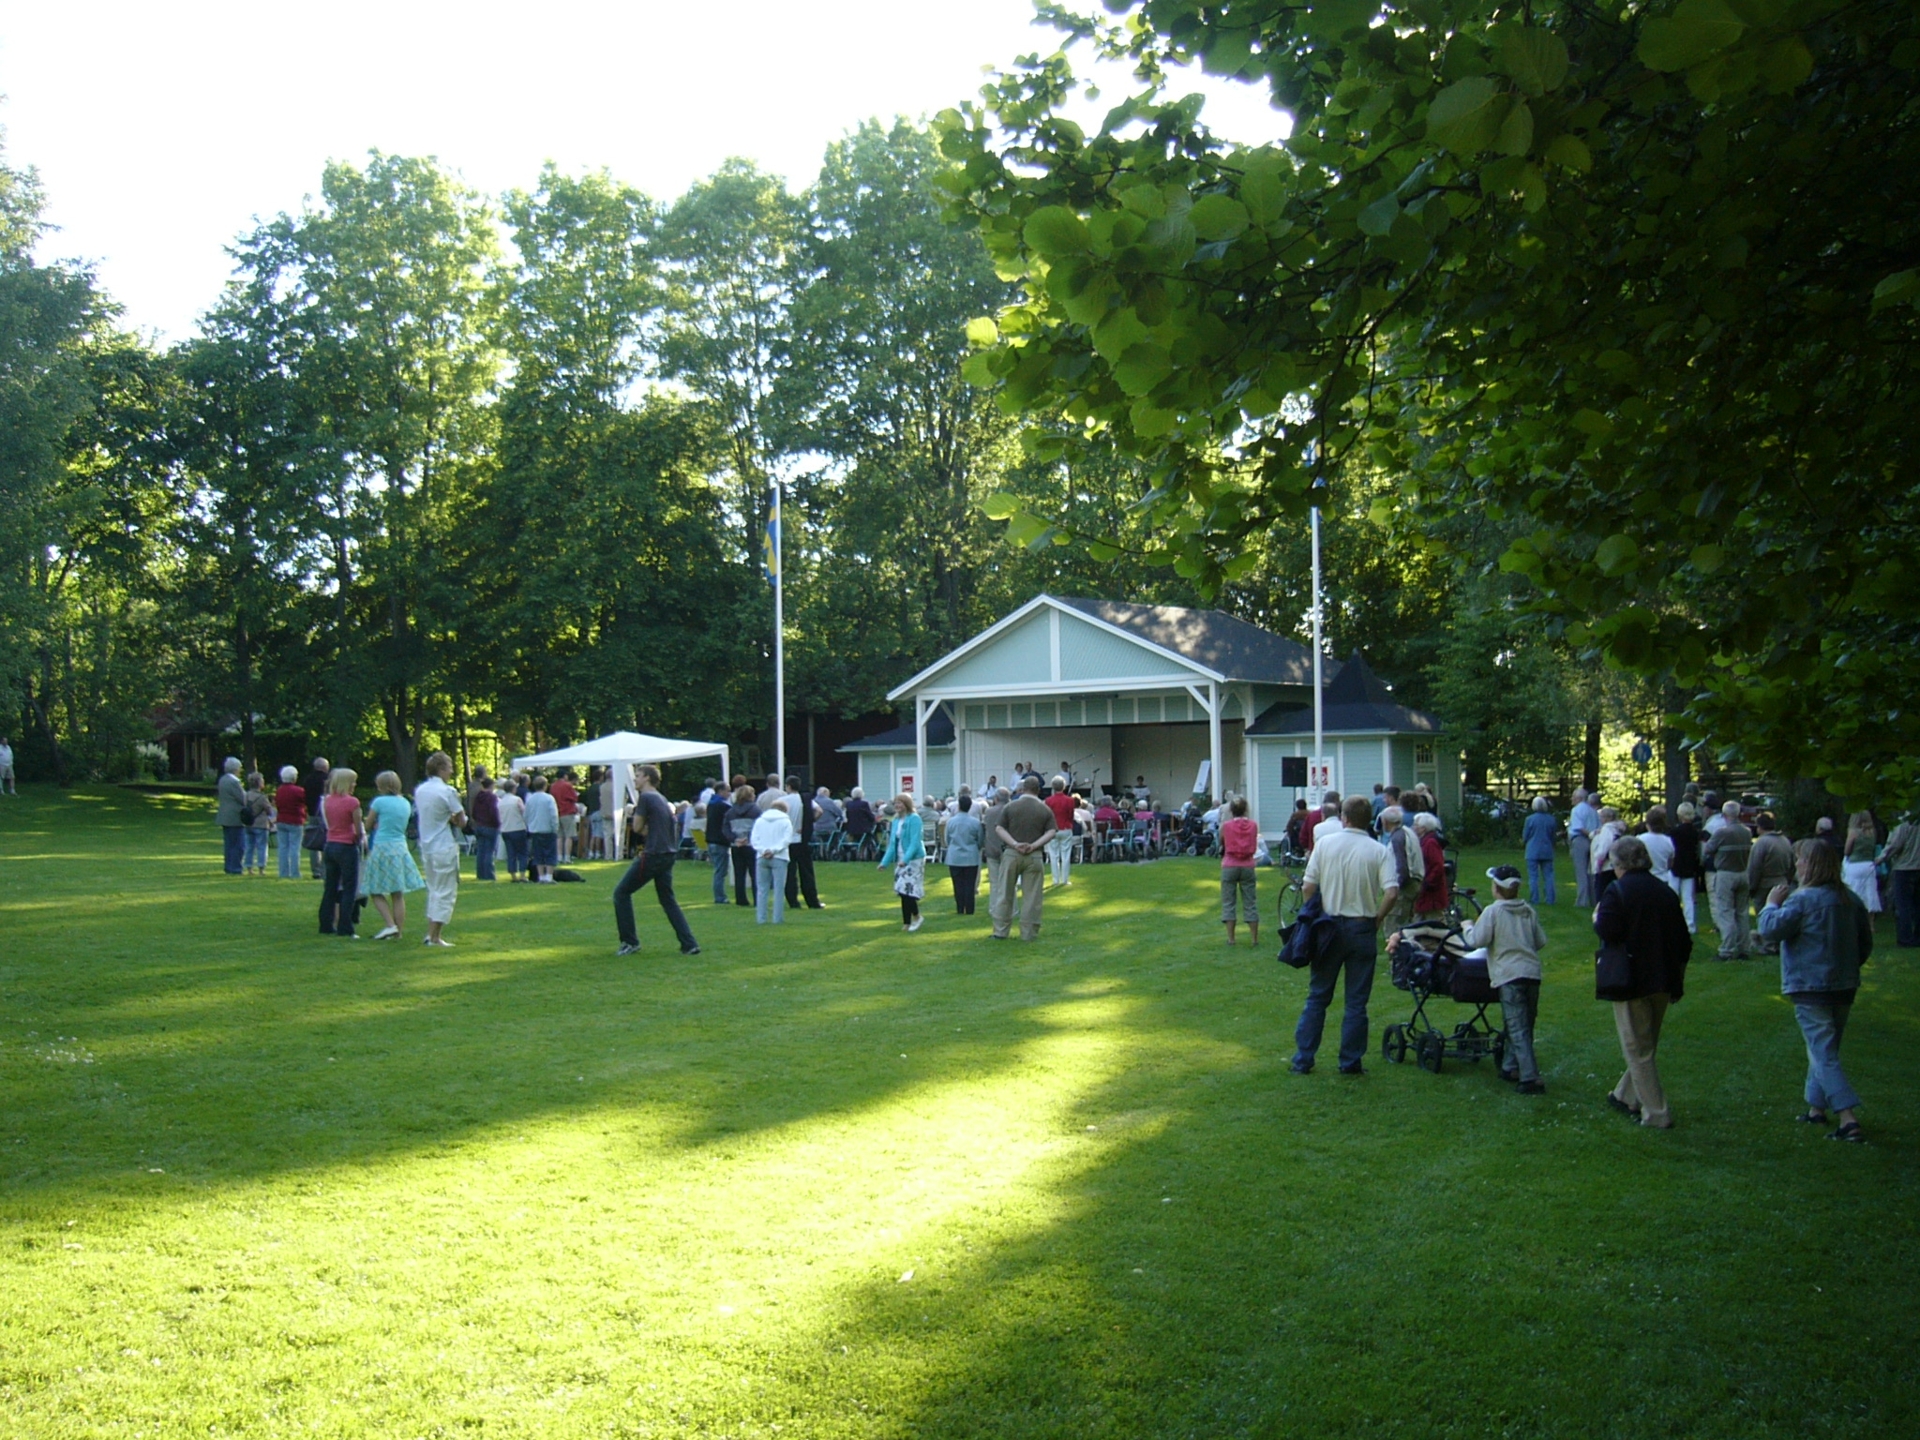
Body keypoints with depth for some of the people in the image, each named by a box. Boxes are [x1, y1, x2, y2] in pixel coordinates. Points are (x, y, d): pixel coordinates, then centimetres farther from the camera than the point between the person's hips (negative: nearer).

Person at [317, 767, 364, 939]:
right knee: (348, 890, 0)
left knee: (330, 888, 15)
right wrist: (358, 839, 8)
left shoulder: (326, 801, 5)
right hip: (347, 847, -7)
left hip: (330, 846, 7)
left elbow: (328, 824, 9)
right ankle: (344, 930, -2)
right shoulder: (352, 802, -15)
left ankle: (326, 926, 20)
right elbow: (359, 831, -14)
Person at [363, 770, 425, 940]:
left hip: (382, 848, -5)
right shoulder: (405, 803, 9)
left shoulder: (379, 801, -8)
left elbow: (368, 826, 2)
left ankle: (390, 925, -10)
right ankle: (398, 931, 6)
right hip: (401, 848, 5)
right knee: (398, 894, 7)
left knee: (376, 892, 3)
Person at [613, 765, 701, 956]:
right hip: (668, 855, 9)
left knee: (621, 893, 4)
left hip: (652, 855, -9)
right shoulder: (662, 799, 17)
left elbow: (638, 827, -6)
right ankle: (689, 944, 5)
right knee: (668, 899, 15)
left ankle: (630, 942, 3)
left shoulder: (645, 797, -10)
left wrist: (636, 808, 9)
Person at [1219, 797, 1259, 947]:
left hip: (1229, 867, -1)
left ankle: (1230, 938, 4)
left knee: (1228, 902, 6)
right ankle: (1255, 939, 7)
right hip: (1247, 866, 2)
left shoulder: (1226, 826, -5)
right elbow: (1254, 847, 9)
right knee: (1250, 903, 7)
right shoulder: (1253, 825, -1)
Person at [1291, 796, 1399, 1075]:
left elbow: (1308, 887, -4)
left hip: (1329, 927, 1)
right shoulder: (1379, 851, -5)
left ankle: (1303, 1060, 10)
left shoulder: (1325, 843, -3)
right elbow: (1392, 892, -16)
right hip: (1362, 928, -1)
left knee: (1317, 997, 9)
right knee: (1356, 1001, 7)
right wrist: (1376, 919, -1)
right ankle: (1351, 1062, 10)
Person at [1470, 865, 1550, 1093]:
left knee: (1518, 1029, -7)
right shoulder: (1529, 911, 11)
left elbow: (1477, 940, -11)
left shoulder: (1493, 912, -6)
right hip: (1532, 972, 6)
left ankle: (1530, 1078, -14)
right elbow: (1541, 941, 16)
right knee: (1524, 1025, 18)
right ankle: (1511, 1066, 28)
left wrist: (1467, 927, 8)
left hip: (1509, 974, -6)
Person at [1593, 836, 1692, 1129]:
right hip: (1663, 982, 7)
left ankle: (1656, 1113, 1)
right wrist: (1676, 978, 21)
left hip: (1630, 983, -7)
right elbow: (1684, 941, 11)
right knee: (1647, 1044, 20)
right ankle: (1626, 1096, 34)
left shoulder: (1616, 892, -12)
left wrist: (1596, 918, -2)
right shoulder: (1665, 892, 7)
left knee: (1638, 1049, 1)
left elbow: (1607, 932, -24)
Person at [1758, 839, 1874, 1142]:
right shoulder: (1850, 899, 6)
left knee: (1823, 1054, -7)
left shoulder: (1802, 899, -17)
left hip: (1811, 988, -7)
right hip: (1845, 986, 8)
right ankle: (1817, 1107, 29)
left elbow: (1770, 930, -19)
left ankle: (1847, 1118, -16)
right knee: (1826, 1048, 21)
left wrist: (1772, 903, -3)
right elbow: (1865, 943, 14)